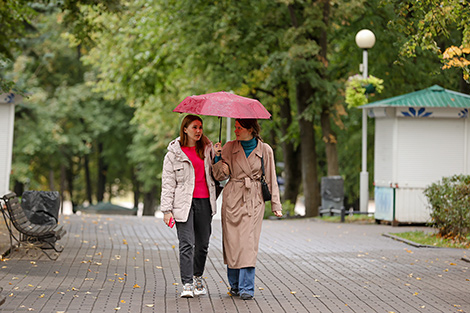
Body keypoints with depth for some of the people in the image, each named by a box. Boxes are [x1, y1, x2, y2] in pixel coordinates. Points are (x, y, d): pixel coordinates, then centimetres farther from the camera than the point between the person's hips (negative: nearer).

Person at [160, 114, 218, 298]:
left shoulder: (207, 149, 11)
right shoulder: (174, 153, 1)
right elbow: (167, 183, 1)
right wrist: (167, 209, -5)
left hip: (204, 201, 4)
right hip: (184, 203, -4)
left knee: (203, 243, 9)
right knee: (187, 244, -12)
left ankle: (197, 276, 29)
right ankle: (187, 284, -12)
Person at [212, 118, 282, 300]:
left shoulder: (265, 150, 2)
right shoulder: (229, 148, 5)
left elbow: (270, 178, 7)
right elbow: (220, 175, 4)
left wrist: (275, 204, 5)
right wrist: (218, 158, -11)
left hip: (254, 201, -2)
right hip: (233, 199, 2)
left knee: (249, 243, -10)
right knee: (232, 242, 3)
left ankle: (247, 288, -9)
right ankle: (235, 285, 16)